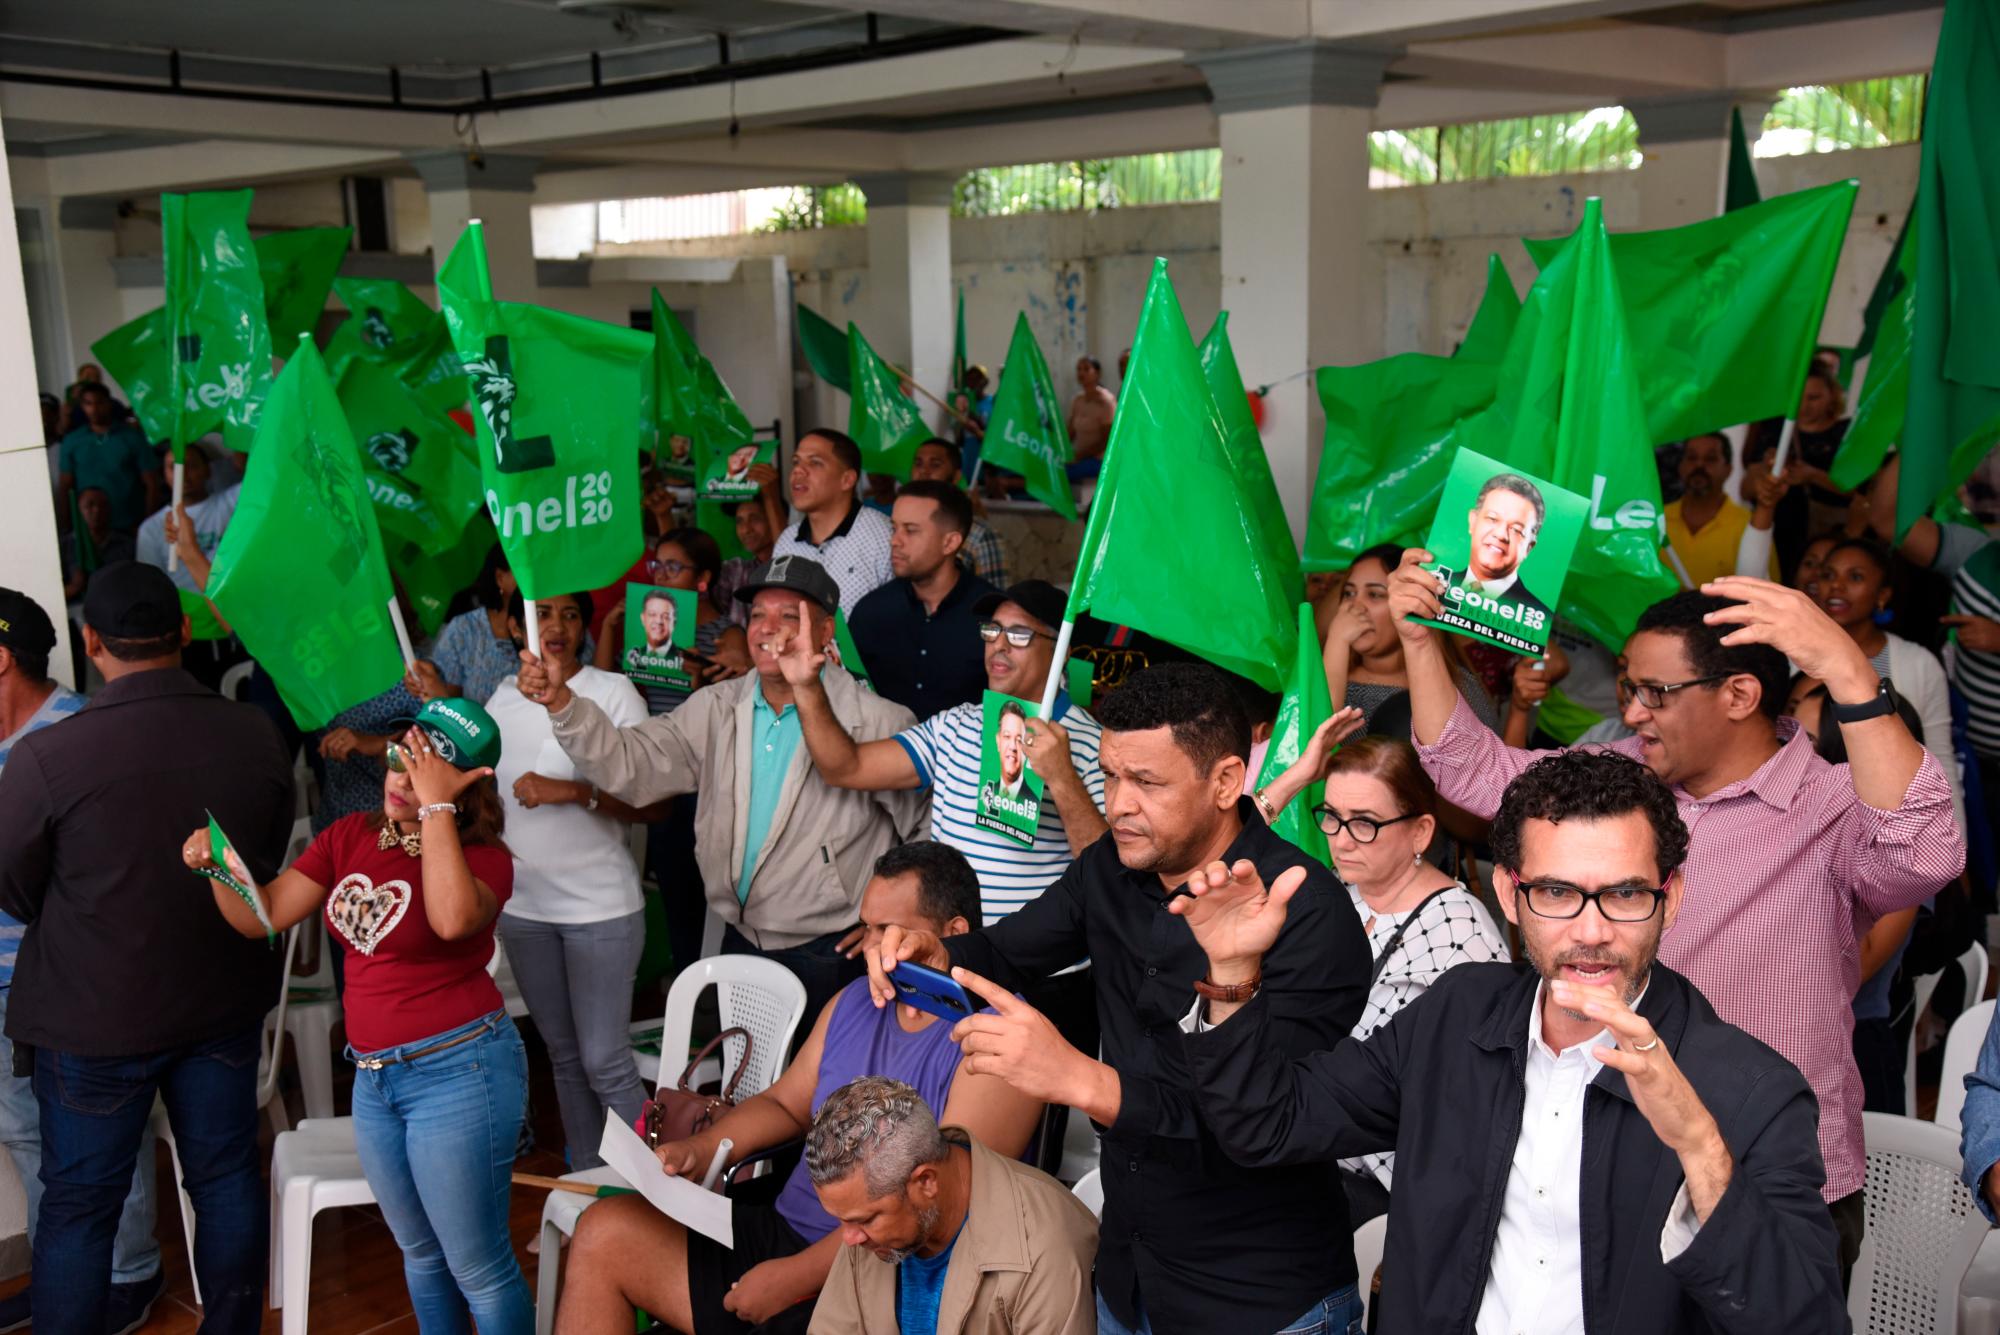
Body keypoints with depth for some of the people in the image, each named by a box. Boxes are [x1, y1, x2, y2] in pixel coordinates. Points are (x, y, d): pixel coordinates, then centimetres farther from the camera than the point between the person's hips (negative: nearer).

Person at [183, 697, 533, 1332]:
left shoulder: (482, 856, -11)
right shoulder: (351, 837, 6)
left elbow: (454, 918, -35)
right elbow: (262, 916, 5)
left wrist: (435, 808, -29)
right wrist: (216, 864, -13)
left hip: (457, 1067, -6)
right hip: (373, 1076, 7)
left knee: (477, 1267, 3)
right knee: (420, 1253, 22)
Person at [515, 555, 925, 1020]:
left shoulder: (878, 722, -12)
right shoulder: (717, 709, 3)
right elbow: (627, 764, -5)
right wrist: (561, 702, -20)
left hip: (828, 957, -5)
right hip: (740, 944, 5)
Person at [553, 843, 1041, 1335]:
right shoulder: (854, 1002, 11)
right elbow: (785, 1104, 21)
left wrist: (794, 1278, -19)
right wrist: (701, 1149, 0)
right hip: (781, 1233, 8)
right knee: (603, 1231, -1)